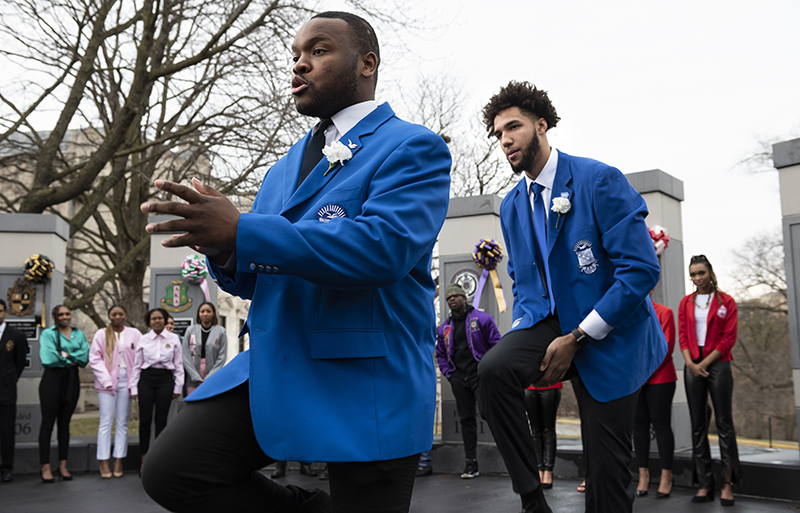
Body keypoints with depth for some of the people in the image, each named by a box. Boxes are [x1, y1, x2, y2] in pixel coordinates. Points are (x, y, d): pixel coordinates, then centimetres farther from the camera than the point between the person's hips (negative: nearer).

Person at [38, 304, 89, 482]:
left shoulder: (79, 334, 13)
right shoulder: (47, 333, 1)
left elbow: (85, 357, -1)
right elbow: (48, 359, -13)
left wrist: (65, 354, -10)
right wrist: (71, 360, -4)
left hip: (71, 380, 4)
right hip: (52, 379, -4)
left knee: (65, 423, 8)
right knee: (48, 423, -2)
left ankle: (63, 466, 13)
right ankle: (46, 467, 3)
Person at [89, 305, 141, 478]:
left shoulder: (134, 334, 8)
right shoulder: (101, 334, 6)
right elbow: (94, 358, 0)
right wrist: (106, 380, -8)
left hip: (126, 382, 1)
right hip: (107, 382, -1)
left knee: (123, 423, 4)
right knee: (106, 422, -2)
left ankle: (119, 461, 9)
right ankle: (103, 463, 2)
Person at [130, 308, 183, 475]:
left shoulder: (173, 339, 3)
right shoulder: (143, 339, 4)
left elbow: (178, 364, 6)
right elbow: (136, 365, 7)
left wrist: (178, 386, 2)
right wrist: (134, 388, 3)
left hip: (165, 380, 0)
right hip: (146, 379, 1)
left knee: (161, 421, 2)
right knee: (144, 420, 0)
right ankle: (144, 462, 10)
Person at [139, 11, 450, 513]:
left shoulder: (415, 148, -5)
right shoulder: (285, 167, 18)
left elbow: (383, 247, -23)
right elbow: (258, 278, 18)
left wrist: (240, 231, -24)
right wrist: (225, 252, -7)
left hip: (367, 382, -6)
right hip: (273, 368, 6)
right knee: (171, 471, -4)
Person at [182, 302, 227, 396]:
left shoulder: (221, 331, 5)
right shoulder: (190, 330, 9)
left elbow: (222, 357, 1)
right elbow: (186, 356, 3)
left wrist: (209, 378, -7)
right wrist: (196, 378, -6)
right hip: (193, 379, 1)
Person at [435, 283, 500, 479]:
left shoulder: (482, 319, 1)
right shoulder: (444, 328, 14)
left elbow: (497, 345, 0)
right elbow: (440, 355, 22)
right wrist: (448, 374, 8)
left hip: (480, 375, -4)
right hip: (458, 379, 4)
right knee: (466, 419, 6)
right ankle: (471, 464, 11)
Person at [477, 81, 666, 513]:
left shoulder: (599, 181, -11)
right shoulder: (510, 206, 9)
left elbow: (641, 269, -17)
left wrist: (576, 338, -18)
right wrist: (521, 332, 1)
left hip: (607, 336, -4)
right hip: (546, 322, 4)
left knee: (607, 476, -1)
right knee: (494, 367, -28)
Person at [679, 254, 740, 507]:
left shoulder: (726, 302, 2)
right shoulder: (685, 303, 12)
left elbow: (729, 338, -3)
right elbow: (682, 336, 8)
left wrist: (705, 363, -10)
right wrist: (691, 363, -7)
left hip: (717, 364, -3)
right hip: (693, 366, 3)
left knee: (724, 422, -4)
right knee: (698, 425, 3)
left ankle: (728, 483, 1)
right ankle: (705, 484, 7)